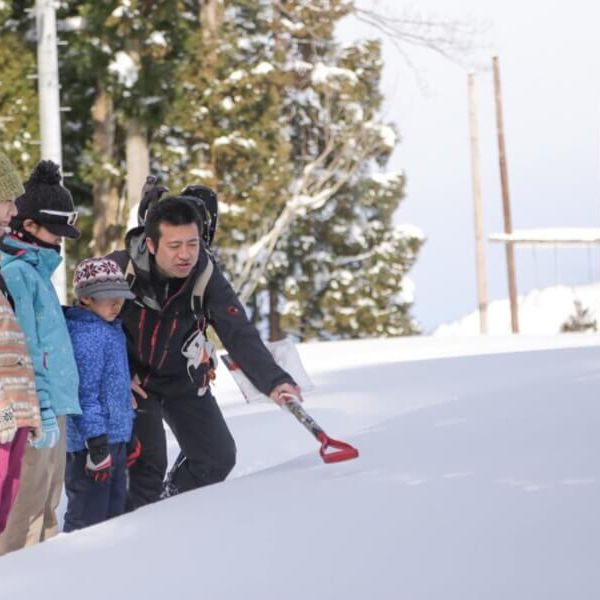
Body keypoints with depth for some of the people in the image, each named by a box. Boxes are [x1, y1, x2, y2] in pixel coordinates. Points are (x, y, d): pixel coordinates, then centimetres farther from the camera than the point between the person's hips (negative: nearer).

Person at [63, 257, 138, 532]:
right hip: (92, 440, -10)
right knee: (88, 518, -6)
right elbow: (84, 392, -22)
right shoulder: (84, 334, -18)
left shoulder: (112, 329, 15)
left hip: (116, 438, 10)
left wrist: (128, 433, 26)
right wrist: (96, 441, -24)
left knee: (113, 511, 18)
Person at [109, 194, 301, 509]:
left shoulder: (207, 276, -21)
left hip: (184, 379, 4)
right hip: (133, 379, -3)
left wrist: (273, 380, -43)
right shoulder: (120, 269, -26)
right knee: (148, 462, -17)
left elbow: (239, 334, -28)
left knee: (217, 458, 4)